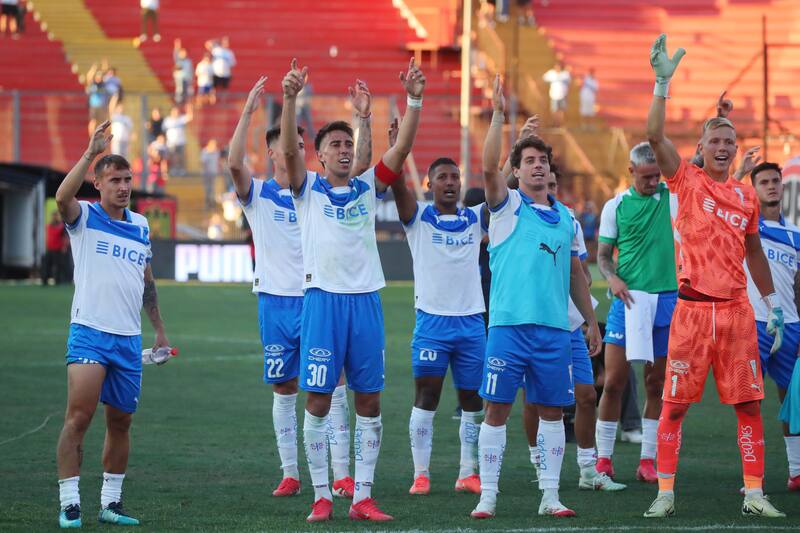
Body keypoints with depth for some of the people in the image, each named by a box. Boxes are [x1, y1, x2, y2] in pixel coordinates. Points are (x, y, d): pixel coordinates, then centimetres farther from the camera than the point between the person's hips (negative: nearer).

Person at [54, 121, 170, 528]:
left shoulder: (141, 226, 14)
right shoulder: (84, 218, -1)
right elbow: (62, 197, -25)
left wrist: (159, 328, 22)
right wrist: (90, 153, -30)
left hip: (129, 338, 5)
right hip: (89, 331, -5)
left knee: (120, 422, 8)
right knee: (78, 416, -14)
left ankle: (111, 502, 17)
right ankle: (69, 504, -12)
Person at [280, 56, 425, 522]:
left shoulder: (368, 188, 11)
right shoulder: (308, 189, 4)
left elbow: (402, 148, 1)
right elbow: (289, 150, -13)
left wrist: (414, 100, -12)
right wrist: (291, 99, -27)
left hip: (366, 300, 3)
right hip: (323, 300, -3)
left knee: (369, 401, 3)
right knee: (318, 401, -2)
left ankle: (363, 497, 7)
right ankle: (322, 496, 4)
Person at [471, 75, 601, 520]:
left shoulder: (566, 218, 15)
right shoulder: (507, 206, 3)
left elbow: (576, 275, 20)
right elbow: (489, 168, -16)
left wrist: (592, 322, 18)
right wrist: (498, 115, -21)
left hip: (555, 328, 4)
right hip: (508, 324, -4)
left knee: (553, 411, 6)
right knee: (497, 409, -3)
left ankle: (551, 495, 11)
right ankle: (488, 495, 1)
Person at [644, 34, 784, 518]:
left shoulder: (747, 195, 12)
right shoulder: (687, 181, 1)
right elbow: (656, 136, -13)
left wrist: (772, 302, 20)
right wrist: (663, 83, -21)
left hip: (737, 310, 3)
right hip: (693, 309, -3)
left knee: (749, 404, 2)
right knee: (675, 404, -1)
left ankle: (754, 493, 8)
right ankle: (666, 492, 6)